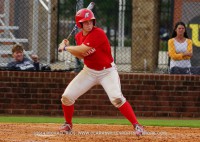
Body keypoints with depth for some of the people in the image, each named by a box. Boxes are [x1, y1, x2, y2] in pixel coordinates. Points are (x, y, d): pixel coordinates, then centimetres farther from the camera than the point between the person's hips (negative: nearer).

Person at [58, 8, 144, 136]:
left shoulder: (98, 34, -23)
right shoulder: (79, 36, 0)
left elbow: (82, 49, -30)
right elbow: (81, 55, 10)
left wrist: (65, 47, -15)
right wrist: (68, 47, -5)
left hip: (107, 71, -6)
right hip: (89, 71, 6)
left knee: (117, 98, -26)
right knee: (67, 96, -2)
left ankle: (137, 125, -19)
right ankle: (68, 124, 22)